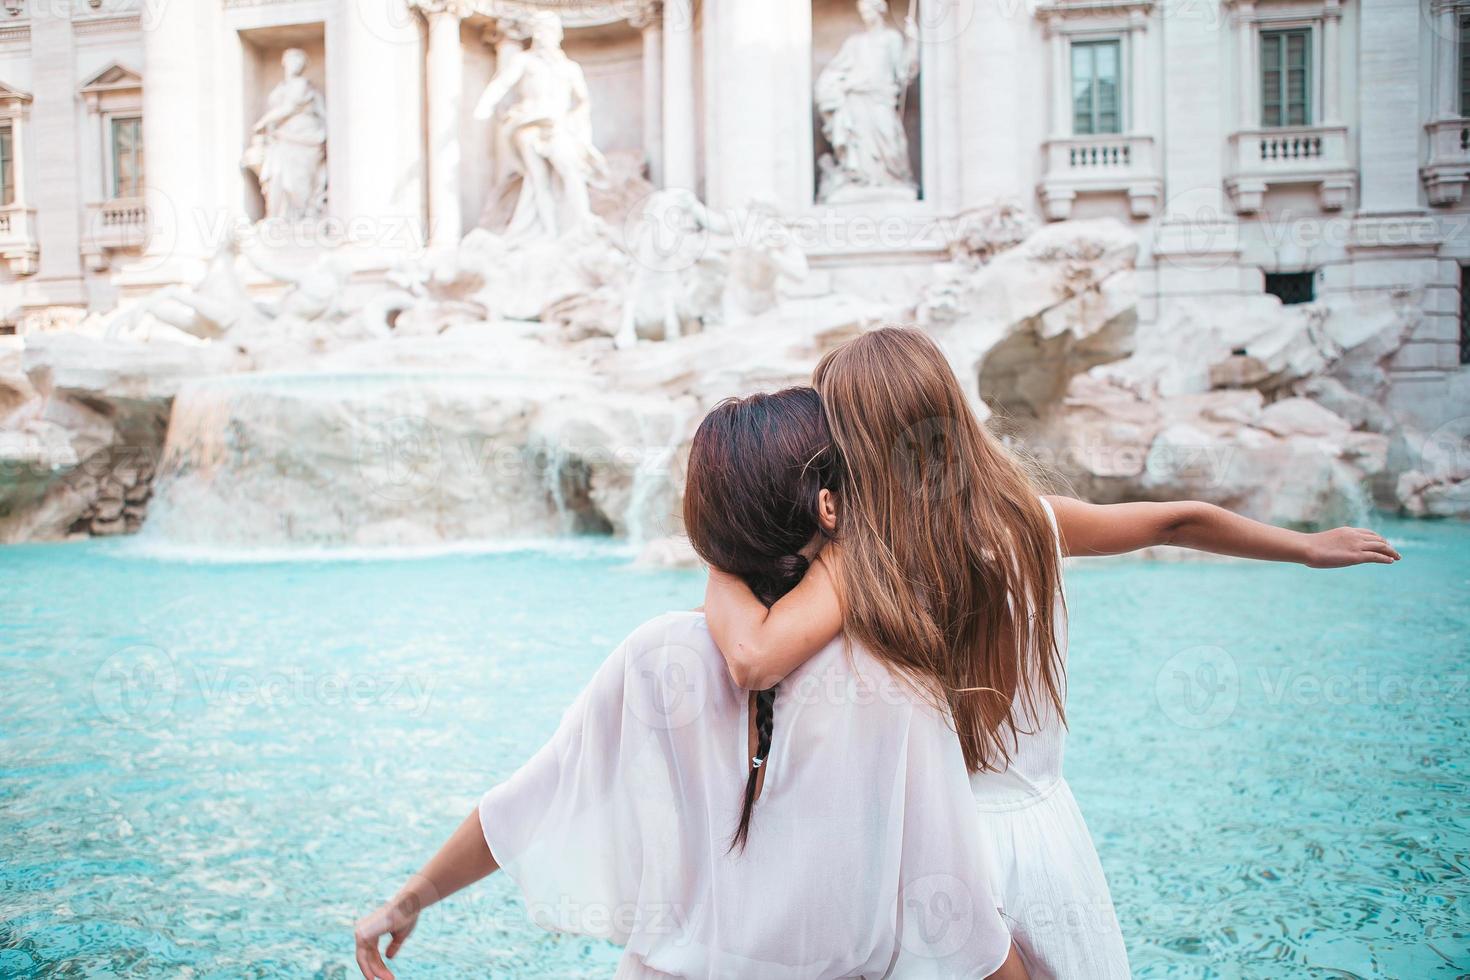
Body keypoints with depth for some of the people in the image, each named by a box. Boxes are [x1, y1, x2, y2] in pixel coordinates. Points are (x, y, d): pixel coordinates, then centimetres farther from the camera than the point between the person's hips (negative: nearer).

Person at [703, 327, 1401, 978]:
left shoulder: (858, 559, -20)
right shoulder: (1032, 518, -6)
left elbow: (754, 660, -36)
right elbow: (1179, 521, 8)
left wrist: (722, 569, -16)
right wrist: (1310, 545, 25)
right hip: (1045, 831, 4)